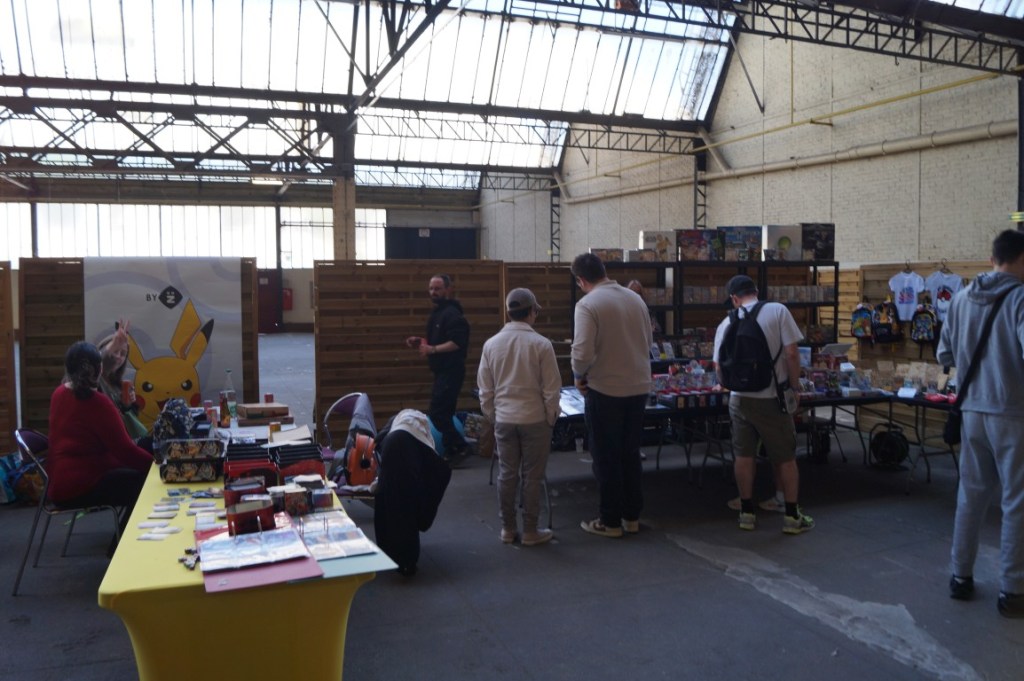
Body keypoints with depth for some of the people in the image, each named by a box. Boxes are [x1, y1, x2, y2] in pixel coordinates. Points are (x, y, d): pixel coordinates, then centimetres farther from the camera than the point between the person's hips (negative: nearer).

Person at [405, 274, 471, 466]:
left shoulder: (452, 313, -15)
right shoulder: (437, 313, 17)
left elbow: (458, 342, -25)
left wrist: (433, 349, -27)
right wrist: (420, 342, 10)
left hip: (451, 371, -10)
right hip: (442, 371, 10)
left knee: (437, 413, -12)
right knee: (444, 413, 12)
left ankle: (458, 447, -2)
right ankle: (452, 450, 19)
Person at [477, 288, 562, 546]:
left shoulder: (491, 344, -2)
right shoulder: (541, 344, -12)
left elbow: (485, 388, 4)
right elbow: (551, 388, -8)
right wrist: (551, 417, 4)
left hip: (504, 418, 3)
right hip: (534, 418, -3)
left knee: (507, 474, 12)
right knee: (532, 476, 7)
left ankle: (508, 528, 22)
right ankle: (530, 531, 15)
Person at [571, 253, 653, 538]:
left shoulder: (587, 304, -15)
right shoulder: (635, 298, 4)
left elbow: (583, 352, -22)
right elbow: (648, 342, 12)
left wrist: (579, 376, -4)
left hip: (605, 390, -6)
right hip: (638, 387, 6)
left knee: (606, 458, 8)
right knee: (631, 454, 17)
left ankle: (610, 522, 16)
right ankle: (632, 517, 26)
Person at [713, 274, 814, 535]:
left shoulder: (726, 324, 1)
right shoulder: (777, 311, -7)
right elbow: (791, 353, -12)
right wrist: (794, 388, -1)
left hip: (740, 399, 3)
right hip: (772, 399, -2)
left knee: (744, 456, 11)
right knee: (785, 458, 9)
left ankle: (747, 513, 20)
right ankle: (792, 516, 15)